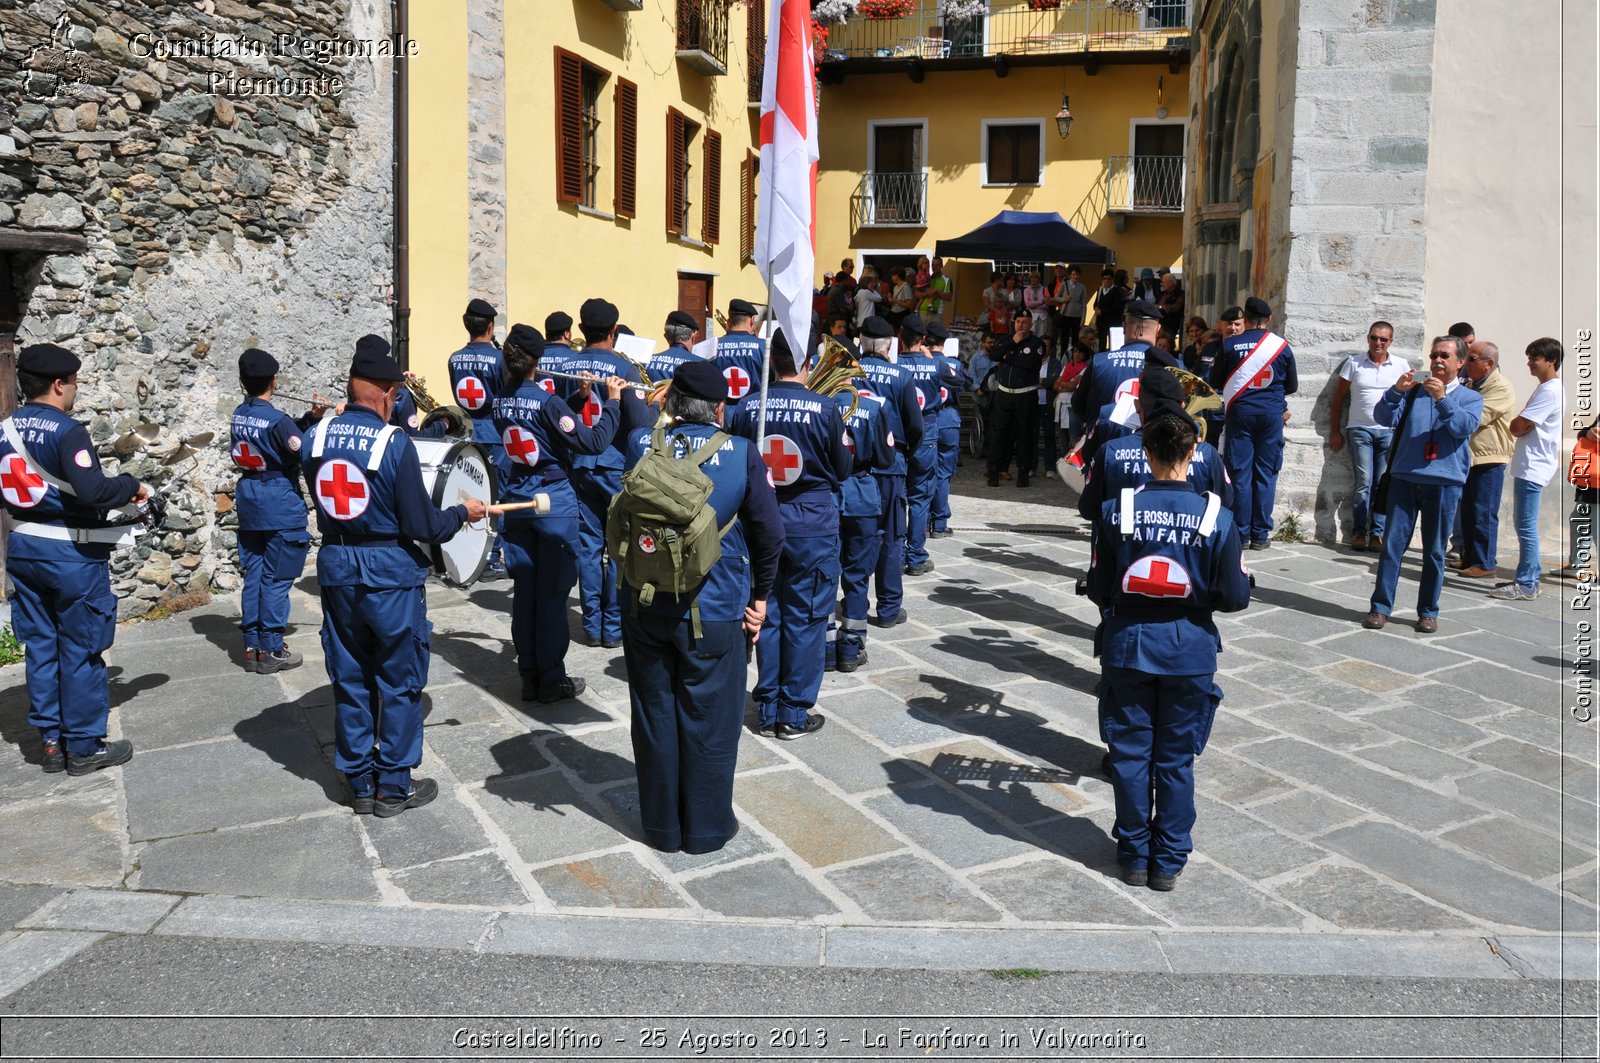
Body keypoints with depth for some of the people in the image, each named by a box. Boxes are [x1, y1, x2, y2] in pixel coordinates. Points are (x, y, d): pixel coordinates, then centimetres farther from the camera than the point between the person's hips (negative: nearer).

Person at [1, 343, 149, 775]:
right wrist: (131, 485, -12)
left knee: (40, 646, 13)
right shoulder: (66, 431, -18)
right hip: (71, 553, -7)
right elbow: (92, 490, -28)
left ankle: (51, 741, 21)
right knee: (80, 650, 2)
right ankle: (84, 747, 10)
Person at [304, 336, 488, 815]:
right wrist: (463, 512, 2)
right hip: (390, 575, -5)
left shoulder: (318, 435, -1)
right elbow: (422, 527, -15)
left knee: (350, 681, 14)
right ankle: (394, 787, 18)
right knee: (399, 683, 9)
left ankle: (360, 785, 25)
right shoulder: (395, 443, -17)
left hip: (336, 569, 5)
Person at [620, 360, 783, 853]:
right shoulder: (741, 453, -10)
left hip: (645, 605, 3)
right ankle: (707, 828, 26)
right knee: (709, 720, 12)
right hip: (714, 611, -2)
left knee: (655, 714, 15)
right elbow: (769, 533, -7)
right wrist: (760, 596, 8)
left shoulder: (640, 444, -5)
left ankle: (662, 826, 28)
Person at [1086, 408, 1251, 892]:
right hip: (1189, 651, 0)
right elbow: (1234, 597, -8)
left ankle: (1134, 856, 24)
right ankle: (1169, 861, 23)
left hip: (1127, 646, 0)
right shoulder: (1217, 518, -11)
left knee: (1130, 753, 13)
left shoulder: (1116, 511, -11)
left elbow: (1098, 590, -5)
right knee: (1176, 760, 13)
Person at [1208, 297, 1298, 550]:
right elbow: (1292, 386, 10)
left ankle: (1240, 533, 4)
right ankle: (1260, 534, 7)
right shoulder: (1282, 346, 1)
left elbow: (1216, 382, 7)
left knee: (1241, 474, 3)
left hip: (1240, 412, 0)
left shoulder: (1230, 345, -2)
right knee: (1265, 474, 5)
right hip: (1272, 413, 1)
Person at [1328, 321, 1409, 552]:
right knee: (1364, 483, -6)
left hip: (1389, 431, 1)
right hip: (1360, 430, -1)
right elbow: (1338, 398, 7)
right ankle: (1359, 532, 3)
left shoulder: (1401, 366, 7)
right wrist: (1334, 431, 4)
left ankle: (1378, 533, 7)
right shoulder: (1354, 363, 4)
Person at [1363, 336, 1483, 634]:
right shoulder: (1413, 392, 10)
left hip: (1444, 482, -1)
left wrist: (1442, 399, -22)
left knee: (1434, 551, 7)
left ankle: (1428, 611, 15)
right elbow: (1384, 418, -2)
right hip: (1404, 477, 1)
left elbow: (1464, 427, -11)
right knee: (1392, 544, -1)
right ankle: (1380, 607, 3)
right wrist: (1396, 391, -17)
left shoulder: (1470, 398, 7)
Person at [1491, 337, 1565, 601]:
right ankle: (1529, 579, 22)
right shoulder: (1547, 387, 16)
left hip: (1533, 467, -10)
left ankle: (1526, 586, -3)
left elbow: (1517, 427, -17)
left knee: (1526, 526, -7)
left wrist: (1518, 425, 2)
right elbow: (1522, 427, 17)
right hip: (1530, 464, 10)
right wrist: (1523, 427, -2)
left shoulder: (1549, 391, -17)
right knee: (1525, 525, 15)